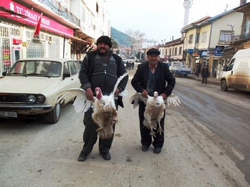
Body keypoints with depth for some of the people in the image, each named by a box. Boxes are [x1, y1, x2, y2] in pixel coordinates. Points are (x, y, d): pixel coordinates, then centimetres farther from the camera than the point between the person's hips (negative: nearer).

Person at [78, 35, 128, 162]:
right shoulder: (90, 56, 8)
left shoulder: (117, 60, 13)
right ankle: (86, 150, 20)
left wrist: (120, 88, -5)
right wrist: (87, 87, -16)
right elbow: (83, 73, 1)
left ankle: (105, 149, 26)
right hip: (93, 96, -2)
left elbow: (124, 75, 14)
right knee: (90, 124, 1)